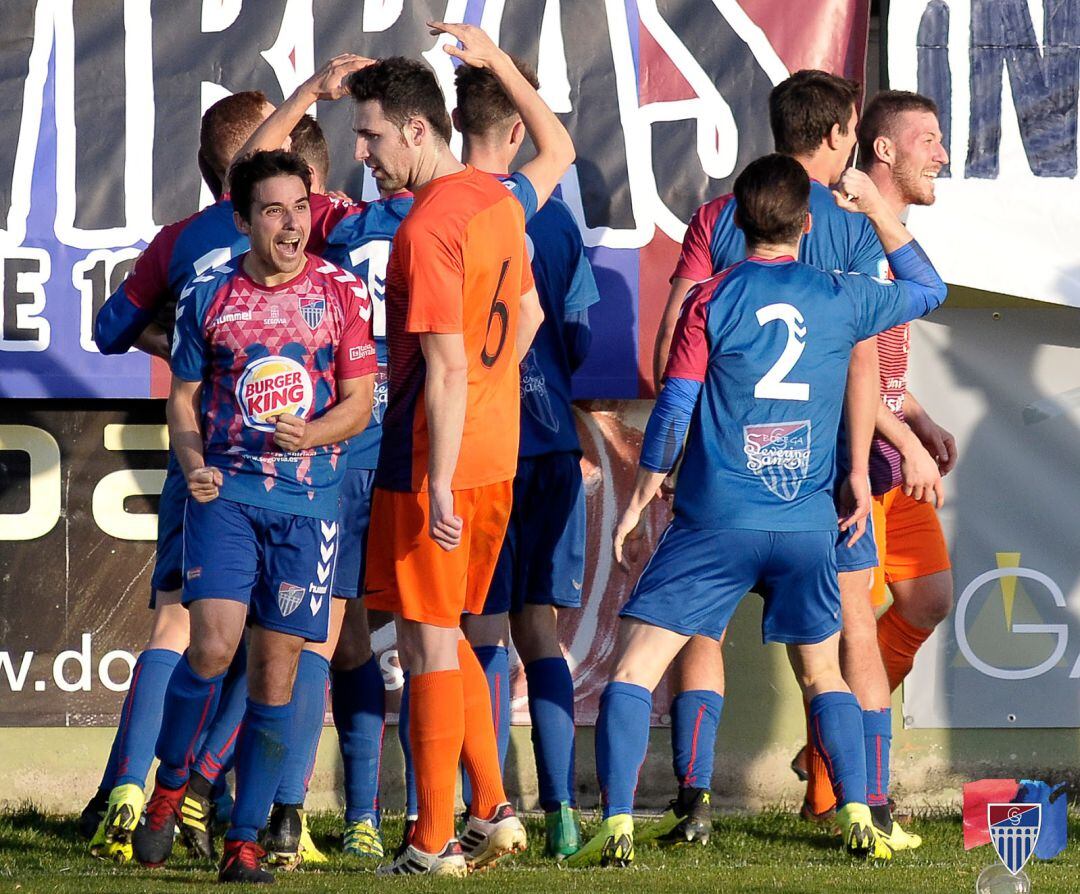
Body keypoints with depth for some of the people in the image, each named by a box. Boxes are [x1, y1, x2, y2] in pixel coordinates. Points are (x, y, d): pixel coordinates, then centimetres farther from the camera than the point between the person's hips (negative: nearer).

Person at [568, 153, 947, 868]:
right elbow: (929, 289, 22)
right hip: (808, 524, 3)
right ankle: (857, 817, 6)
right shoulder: (841, 299, 4)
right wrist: (879, 210, 27)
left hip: (718, 525, -3)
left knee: (635, 667, 0)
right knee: (823, 674, 19)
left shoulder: (711, 300, -3)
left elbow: (674, 407, -3)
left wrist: (642, 496, 9)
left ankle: (619, 825, -12)